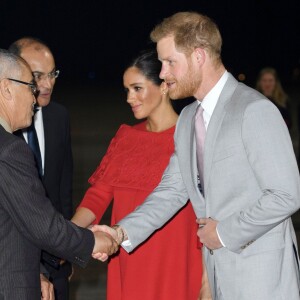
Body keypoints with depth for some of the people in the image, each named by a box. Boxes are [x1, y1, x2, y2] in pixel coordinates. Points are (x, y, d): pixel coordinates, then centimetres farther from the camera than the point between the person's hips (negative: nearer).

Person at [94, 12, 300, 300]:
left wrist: (225, 232, -12)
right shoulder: (188, 119, 11)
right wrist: (122, 232, -3)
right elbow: (173, 190, 10)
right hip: (220, 273, 7)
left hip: (261, 276, -7)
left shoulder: (255, 110, -16)